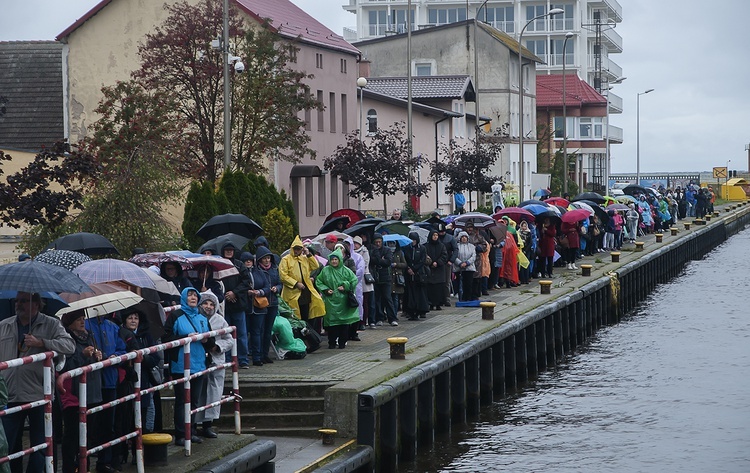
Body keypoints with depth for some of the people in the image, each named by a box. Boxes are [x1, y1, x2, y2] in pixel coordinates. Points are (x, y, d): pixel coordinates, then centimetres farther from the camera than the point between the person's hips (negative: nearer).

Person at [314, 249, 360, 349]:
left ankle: (342, 342, 7)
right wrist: (325, 289, -4)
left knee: (344, 321, -1)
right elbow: (318, 282, 9)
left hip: (343, 300, 0)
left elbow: (354, 280, 3)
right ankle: (332, 342, 4)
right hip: (330, 300, 0)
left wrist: (345, 286, -8)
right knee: (331, 321, -1)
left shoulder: (345, 270, 2)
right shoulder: (325, 270, 3)